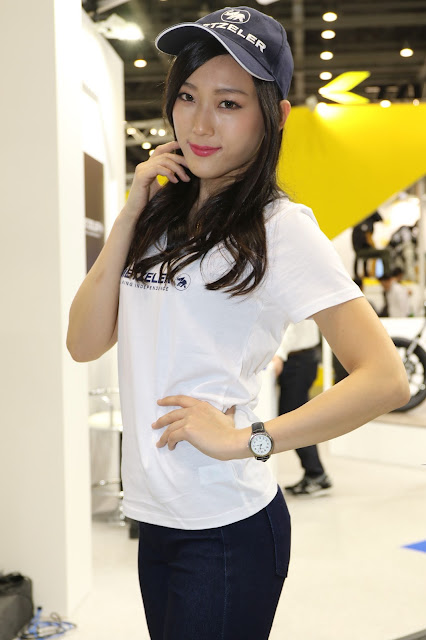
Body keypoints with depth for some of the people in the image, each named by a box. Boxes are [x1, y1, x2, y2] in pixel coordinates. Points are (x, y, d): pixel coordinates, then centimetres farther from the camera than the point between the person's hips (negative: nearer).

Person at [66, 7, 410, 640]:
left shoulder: (280, 228, -11)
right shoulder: (162, 219, 8)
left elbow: (385, 378, -18)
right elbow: (84, 343, 1)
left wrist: (246, 440, -18)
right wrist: (131, 212, -4)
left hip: (227, 526, -6)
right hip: (154, 515, 7)